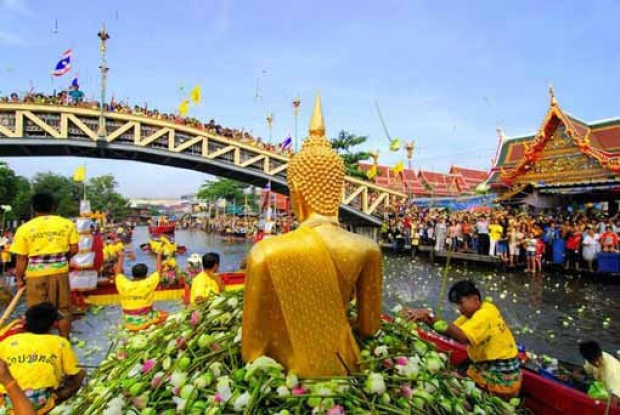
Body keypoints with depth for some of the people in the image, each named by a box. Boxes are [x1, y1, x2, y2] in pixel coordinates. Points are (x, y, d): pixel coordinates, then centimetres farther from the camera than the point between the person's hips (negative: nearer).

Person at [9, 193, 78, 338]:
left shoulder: (24, 228, -4)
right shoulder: (67, 224, 0)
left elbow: (22, 258, -2)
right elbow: (74, 249, 1)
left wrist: (19, 278, 11)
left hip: (36, 274, -2)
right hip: (60, 271, 2)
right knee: (63, 308, 14)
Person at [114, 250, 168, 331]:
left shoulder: (123, 285, -11)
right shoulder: (147, 283, -18)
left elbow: (118, 272, 9)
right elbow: (158, 271, -1)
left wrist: (121, 257, 20)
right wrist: (159, 255, 11)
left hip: (129, 324, 4)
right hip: (144, 322, -4)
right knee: (164, 315, 20)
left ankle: (133, 329, 16)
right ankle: (148, 327, 5)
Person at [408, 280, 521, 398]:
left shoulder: (486, 314, -24)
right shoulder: (474, 311, 5)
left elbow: (462, 337, -39)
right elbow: (453, 330, -2)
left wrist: (432, 318, -39)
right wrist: (426, 319, -18)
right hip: (484, 366, 8)